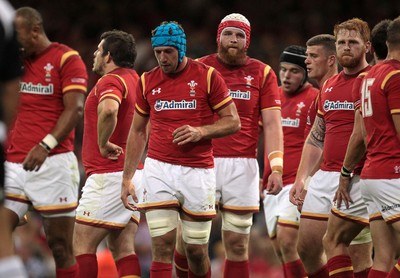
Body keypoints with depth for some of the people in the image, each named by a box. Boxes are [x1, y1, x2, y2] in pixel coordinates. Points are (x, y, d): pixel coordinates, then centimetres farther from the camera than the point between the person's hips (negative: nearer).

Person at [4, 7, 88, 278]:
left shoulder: (67, 59, -3)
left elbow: (75, 109, -12)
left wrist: (46, 145, -24)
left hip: (52, 163, -6)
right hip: (14, 164, 6)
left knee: (60, 247, -1)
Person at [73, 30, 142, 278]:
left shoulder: (111, 81, -12)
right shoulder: (135, 79, 15)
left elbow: (108, 110, -35)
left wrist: (103, 144, -22)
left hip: (109, 174, -9)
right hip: (134, 172, 9)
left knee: (83, 245, -5)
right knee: (123, 249, 6)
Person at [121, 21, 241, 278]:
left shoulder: (207, 76, -2)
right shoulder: (148, 81, 7)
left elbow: (233, 122, 1)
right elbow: (138, 132, 15)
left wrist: (201, 131, -16)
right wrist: (127, 178, 10)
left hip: (198, 170, -1)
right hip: (159, 169, 1)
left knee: (197, 251, 5)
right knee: (162, 247, -9)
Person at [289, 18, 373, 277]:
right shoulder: (329, 86, 18)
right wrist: (301, 178, 16)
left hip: (358, 180, -8)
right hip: (325, 176, 8)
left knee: (358, 256, -7)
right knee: (307, 249, 7)